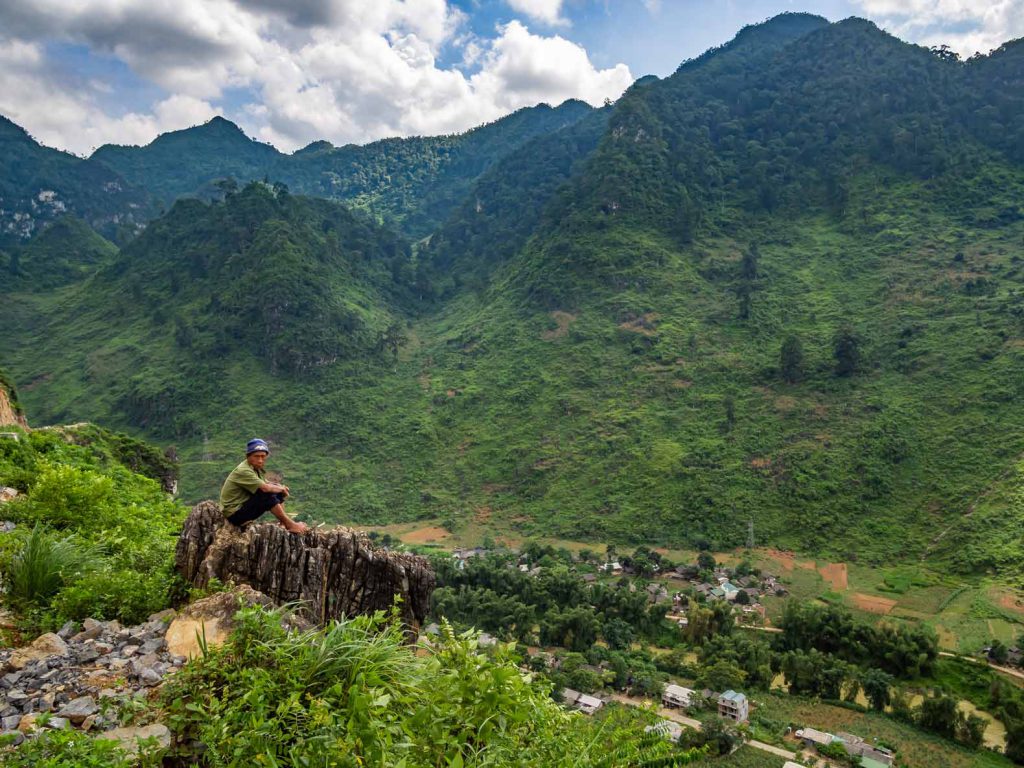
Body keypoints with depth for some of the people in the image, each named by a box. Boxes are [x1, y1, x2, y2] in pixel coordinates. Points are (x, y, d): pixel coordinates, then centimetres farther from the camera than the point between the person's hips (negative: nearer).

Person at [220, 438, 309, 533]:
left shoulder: (257, 469, 7)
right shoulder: (243, 471, -22)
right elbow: (265, 488, -30)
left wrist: (280, 487, -12)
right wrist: (281, 488, -12)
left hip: (245, 506, 9)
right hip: (234, 514, -9)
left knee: (278, 492, 3)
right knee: (268, 495, -26)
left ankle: (283, 524, -1)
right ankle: (290, 525, -16)